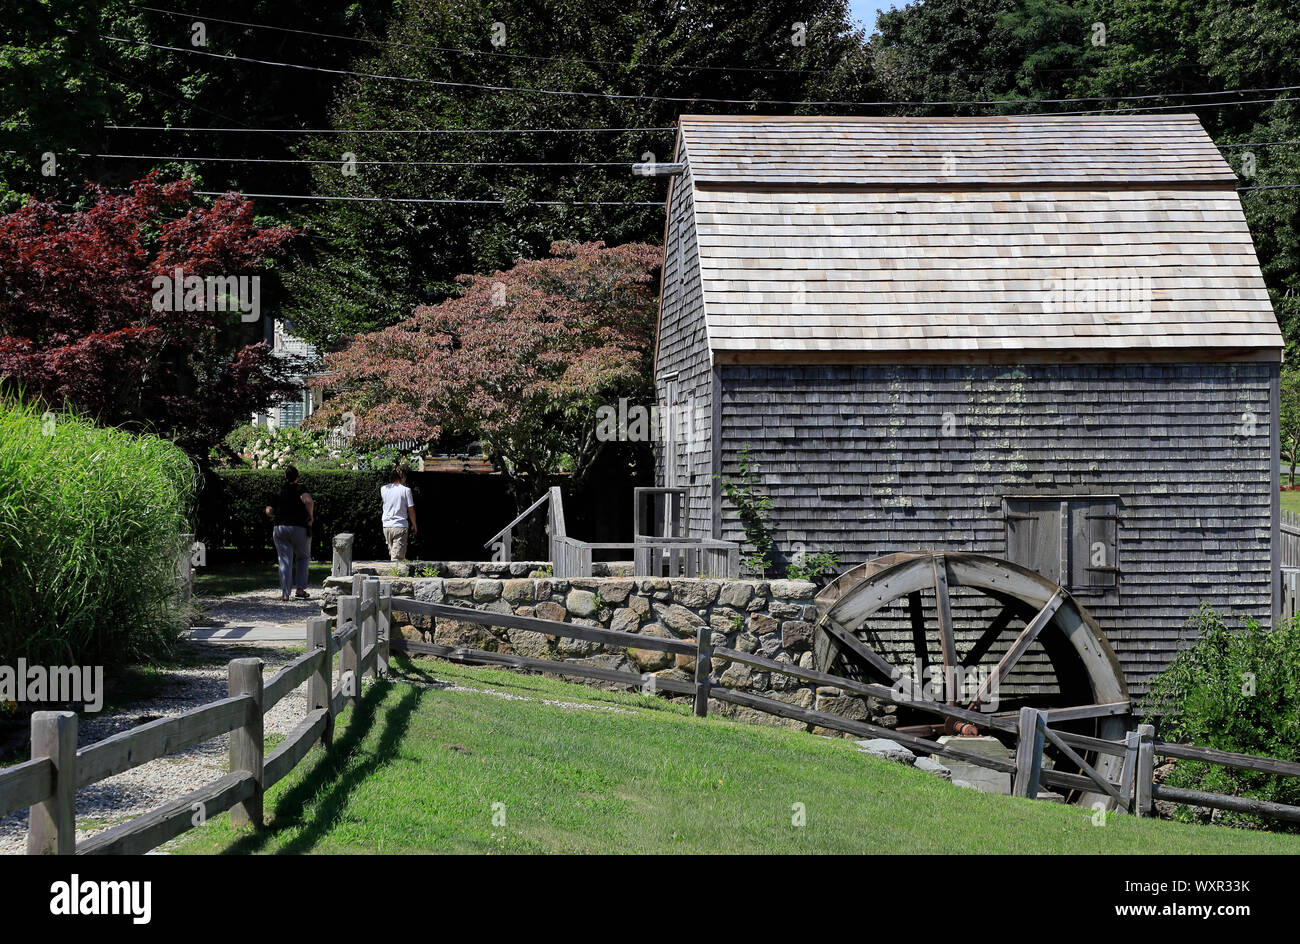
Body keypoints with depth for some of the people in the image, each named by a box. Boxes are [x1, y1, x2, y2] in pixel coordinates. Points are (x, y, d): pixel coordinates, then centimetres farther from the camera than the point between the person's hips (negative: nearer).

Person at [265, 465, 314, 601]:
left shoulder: (278, 492, 8)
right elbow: (308, 501, -24)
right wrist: (310, 517, -11)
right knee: (303, 558, 17)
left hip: (280, 529, 3)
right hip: (299, 528, -2)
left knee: (285, 561, 3)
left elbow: (269, 512, 4)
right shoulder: (299, 489, -4)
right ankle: (300, 589, 9)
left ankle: (285, 593, -6)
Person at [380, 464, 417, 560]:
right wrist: (414, 525, 11)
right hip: (400, 527, -5)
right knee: (397, 557, -7)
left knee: (392, 554, 17)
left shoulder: (383, 489, 3)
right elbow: (411, 510, -4)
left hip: (386, 526, 5)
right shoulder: (405, 490, -8)